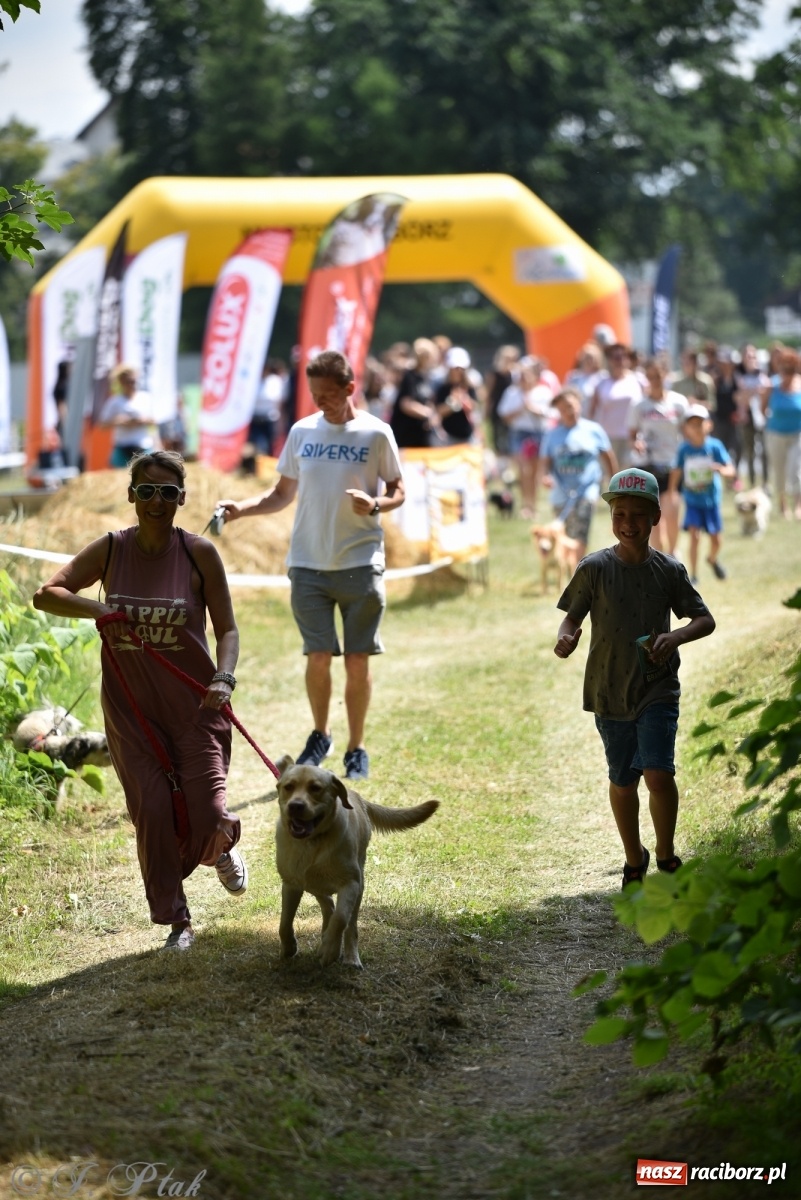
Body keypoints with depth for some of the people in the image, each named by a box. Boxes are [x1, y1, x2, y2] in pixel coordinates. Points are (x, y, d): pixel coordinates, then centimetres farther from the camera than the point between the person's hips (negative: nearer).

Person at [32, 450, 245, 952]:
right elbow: (46, 594, -4)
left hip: (193, 703, -1)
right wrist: (96, 609, -22)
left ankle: (222, 846, 32)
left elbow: (227, 629, -6)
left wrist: (224, 678, -25)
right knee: (152, 812, -4)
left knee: (206, 816, -7)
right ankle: (177, 921, 13)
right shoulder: (109, 551, -3)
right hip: (132, 707, 2)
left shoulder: (199, 554, -8)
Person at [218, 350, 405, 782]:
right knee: (318, 657, 0)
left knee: (357, 660, 2)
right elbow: (283, 494, 13)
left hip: (360, 563, -2)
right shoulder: (302, 432, 7)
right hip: (308, 564, 2)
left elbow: (397, 491, 4)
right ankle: (320, 735, 23)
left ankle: (356, 749, 14)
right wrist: (240, 508, -3)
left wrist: (374, 504, -18)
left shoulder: (375, 433, -2)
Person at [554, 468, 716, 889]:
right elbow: (572, 616, -3)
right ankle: (634, 860, 33)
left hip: (658, 688, -1)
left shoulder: (669, 570, -3)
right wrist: (566, 637, -27)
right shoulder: (595, 568, -6)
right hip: (609, 692, 1)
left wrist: (674, 637, -16)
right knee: (622, 781, 12)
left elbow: (705, 619, 4)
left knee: (658, 774, -15)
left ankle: (666, 857, 8)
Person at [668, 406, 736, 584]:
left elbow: (730, 470, -14)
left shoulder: (715, 446, -12)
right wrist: (671, 492, 1)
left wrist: (721, 470, -36)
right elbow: (676, 471, 5)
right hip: (692, 501, -1)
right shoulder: (684, 449, -7)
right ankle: (693, 574, -4)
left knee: (716, 540, 9)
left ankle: (712, 559, 42)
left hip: (712, 500, 1)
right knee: (695, 535, -13)